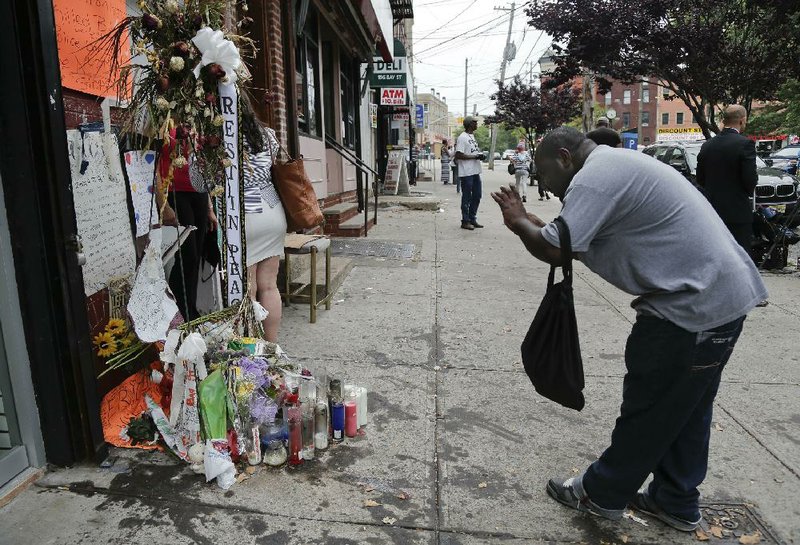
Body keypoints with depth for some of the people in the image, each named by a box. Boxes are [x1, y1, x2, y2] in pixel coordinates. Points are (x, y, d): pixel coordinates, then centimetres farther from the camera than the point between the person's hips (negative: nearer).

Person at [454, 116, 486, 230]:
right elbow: (458, 155, -19)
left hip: (475, 172, 9)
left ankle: (472, 219, 22)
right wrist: (475, 156, -18)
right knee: (467, 198, -1)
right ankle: (465, 221, 8)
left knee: (476, 196, 12)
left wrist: (480, 155, 5)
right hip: (466, 173, -9)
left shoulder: (472, 136, 16)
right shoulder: (462, 137, -13)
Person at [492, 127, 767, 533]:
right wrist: (537, 225, 6)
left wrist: (519, 223, -5)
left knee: (650, 410, 5)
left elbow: (554, 251, -22)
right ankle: (676, 502, 34)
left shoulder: (595, 175, -17)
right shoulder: (617, 164, 17)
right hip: (722, 294, 11)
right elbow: (579, 241, 18)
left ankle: (603, 493, 23)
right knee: (686, 409, 19)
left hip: (693, 304, -10)